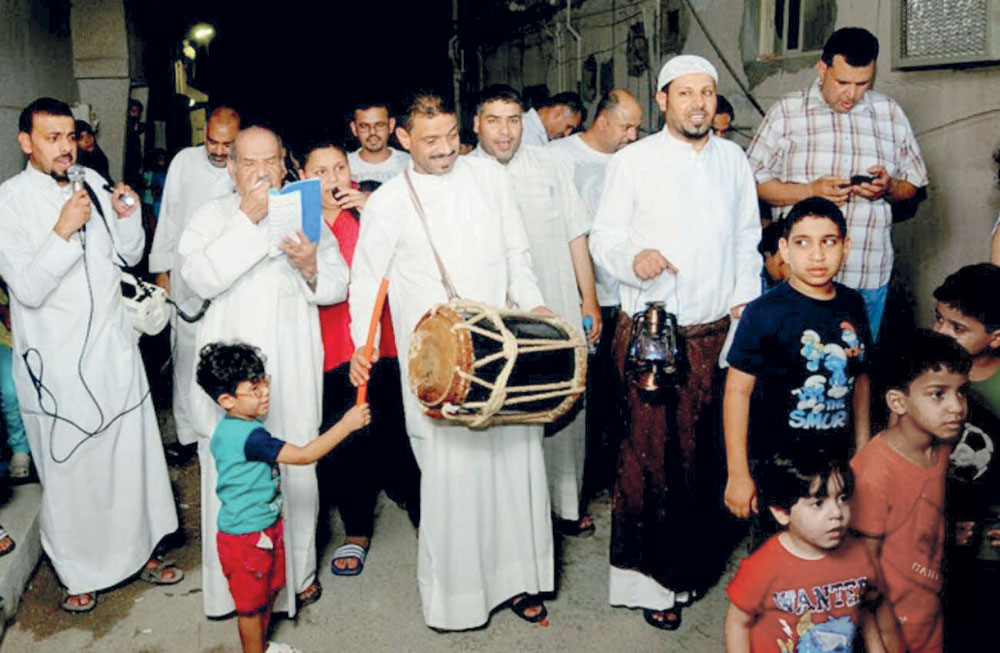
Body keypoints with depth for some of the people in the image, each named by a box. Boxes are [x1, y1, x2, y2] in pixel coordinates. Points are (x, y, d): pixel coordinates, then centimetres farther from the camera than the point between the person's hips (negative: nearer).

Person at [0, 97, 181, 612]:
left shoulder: (93, 182, 4)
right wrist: (62, 232, -26)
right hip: (56, 361, -4)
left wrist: (128, 216, -7)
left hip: (112, 345, 5)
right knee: (69, 467, 8)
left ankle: (140, 548, 33)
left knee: (132, 451, 13)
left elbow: (129, 255, 11)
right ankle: (78, 571, 29)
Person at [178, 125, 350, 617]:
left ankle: (299, 571, 28)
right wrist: (248, 219, -16)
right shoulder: (212, 216, 4)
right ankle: (235, 582, 17)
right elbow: (201, 279, -14)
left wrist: (312, 267, -14)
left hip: (293, 369, 2)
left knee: (297, 471, 8)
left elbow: (338, 285, 7)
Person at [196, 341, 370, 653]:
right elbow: (304, 455, -34)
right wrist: (347, 424, -32)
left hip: (267, 526, 10)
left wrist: (273, 509, 22)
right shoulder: (247, 437, -31)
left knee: (269, 589, 26)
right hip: (246, 536, -10)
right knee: (252, 602, 10)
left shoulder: (240, 425, 1)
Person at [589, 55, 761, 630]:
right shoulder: (633, 161, 1)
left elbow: (748, 238, 17)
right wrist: (633, 257, -20)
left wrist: (744, 302, 8)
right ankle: (649, 574, 14)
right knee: (649, 449, -2)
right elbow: (603, 236, 0)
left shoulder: (734, 159, 12)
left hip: (716, 331, 3)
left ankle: (690, 562, 25)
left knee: (703, 448, 7)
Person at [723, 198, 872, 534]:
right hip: (777, 465, -5)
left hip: (837, 462, 5)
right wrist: (738, 475, -14)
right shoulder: (765, 313, -16)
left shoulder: (852, 305, 3)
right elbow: (737, 390, -15)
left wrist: (863, 450, 17)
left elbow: (860, 378, 14)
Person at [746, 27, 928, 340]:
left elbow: (913, 183, 17)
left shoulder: (891, 114, 12)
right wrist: (811, 191, -15)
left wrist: (888, 188, -6)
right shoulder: (786, 112, 2)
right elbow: (755, 182, -1)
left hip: (870, 276, 3)